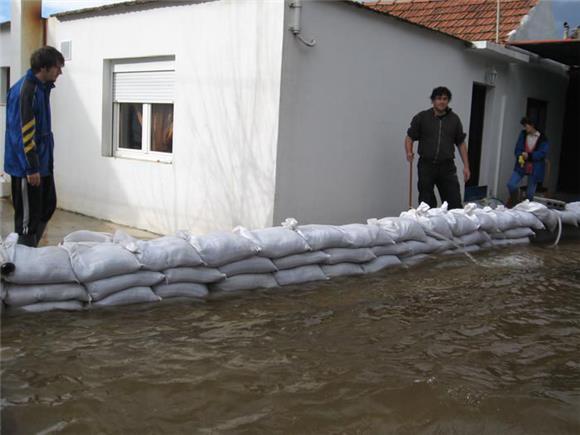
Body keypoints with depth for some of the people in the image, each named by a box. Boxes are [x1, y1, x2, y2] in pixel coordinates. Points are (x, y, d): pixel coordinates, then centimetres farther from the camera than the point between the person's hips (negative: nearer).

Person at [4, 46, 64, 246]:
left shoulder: (41, 87, 10)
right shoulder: (25, 91, -19)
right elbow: (24, 133, -22)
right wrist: (31, 168, -21)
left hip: (42, 162, 10)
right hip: (27, 166, -10)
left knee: (48, 206, 17)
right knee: (28, 215, 0)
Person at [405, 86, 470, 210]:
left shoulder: (454, 119, 8)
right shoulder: (422, 117, 1)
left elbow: (461, 143, 13)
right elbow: (410, 137, 5)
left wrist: (466, 166, 8)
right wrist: (409, 152, -15)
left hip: (447, 167, 1)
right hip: (426, 166, -1)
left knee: (455, 204, -3)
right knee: (426, 204, 5)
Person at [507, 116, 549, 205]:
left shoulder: (543, 139, -7)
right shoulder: (523, 134, 3)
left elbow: (542, 153, -14)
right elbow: (517, 148, 3)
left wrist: (529, 155, -26)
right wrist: (520, 156, -18)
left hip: (534, 169, -2)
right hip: (521, 165, 3)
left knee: (530, 193, 4)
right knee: (511, 184, -13)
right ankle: (513, 203, 12)